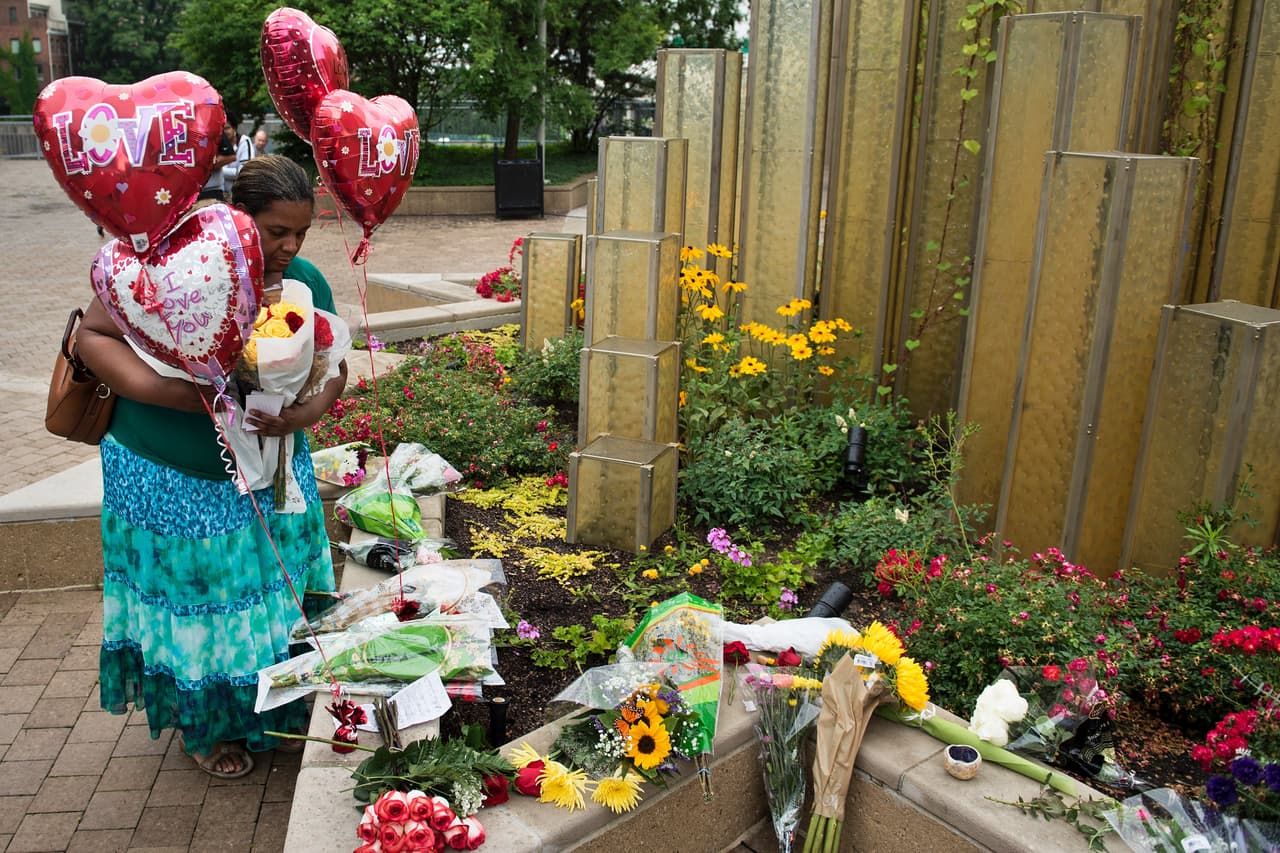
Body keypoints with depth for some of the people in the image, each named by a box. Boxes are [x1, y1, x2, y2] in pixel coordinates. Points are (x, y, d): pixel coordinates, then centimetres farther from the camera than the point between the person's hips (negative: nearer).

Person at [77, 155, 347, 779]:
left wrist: (305, 413, -21)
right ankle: (206, 725, 35)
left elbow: (333, 367, 0)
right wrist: (168, 393, -29)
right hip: (170, 482, -4)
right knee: (197, 603, 9)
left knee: (275, 595, 13)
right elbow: (94, 335, -14)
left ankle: (275, 713, 39)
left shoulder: (305, 282, -5)